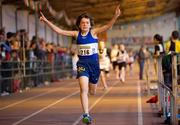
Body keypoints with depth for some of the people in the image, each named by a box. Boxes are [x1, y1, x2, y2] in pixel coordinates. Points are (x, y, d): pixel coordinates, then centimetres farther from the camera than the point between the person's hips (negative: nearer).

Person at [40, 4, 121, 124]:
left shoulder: (94, 32, -6)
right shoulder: (76, 34, -1)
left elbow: (108, 26, -21)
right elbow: (59, 31, -2)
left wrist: (115, 16, -38)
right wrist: (47, 21, -10)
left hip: (94, 63, 0)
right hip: (82, 63, 0)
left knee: (92, 91, 15)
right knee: (83, 89, -17)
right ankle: (86, 114, -11)